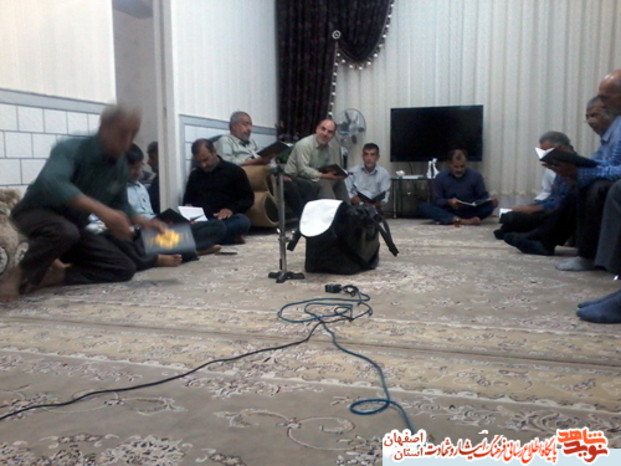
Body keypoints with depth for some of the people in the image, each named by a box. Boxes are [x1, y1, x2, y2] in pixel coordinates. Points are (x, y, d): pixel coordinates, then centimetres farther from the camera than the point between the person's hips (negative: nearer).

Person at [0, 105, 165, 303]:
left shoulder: (121, 165, -3)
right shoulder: (71, 148, -25)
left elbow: (120, 205, 10)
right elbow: (52, 183, -46)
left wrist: (142, 221, -12)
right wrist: (102, 210, -57)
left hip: (74, 225, 6)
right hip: (36, 213, -6)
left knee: (124, 269, -7)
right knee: (65, 231, -42)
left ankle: (50, 276, -11)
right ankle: (18, 275, -17)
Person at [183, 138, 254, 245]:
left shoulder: (234, 171, 10)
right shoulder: (194, 175, 23)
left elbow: (248, 198, 6)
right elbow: (188, 198, 32)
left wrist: (231, 209, -13)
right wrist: (187, 206, 6)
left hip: (224, 219, -2)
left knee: (242, 221, -37)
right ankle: (229, 235, -36)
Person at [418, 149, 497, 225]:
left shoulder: (476, 176, -2)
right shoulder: (440, 177, -4)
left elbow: (483, 196, 2)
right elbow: (437, 200, -4)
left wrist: (490, 201, -22)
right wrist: (448, 202, -25)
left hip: (470, 211, 1)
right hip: (449, 211, -1)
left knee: (490, 205, -29)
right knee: (423, 207, -26)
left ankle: (446, 220, -34)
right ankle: (464, 221, -41)